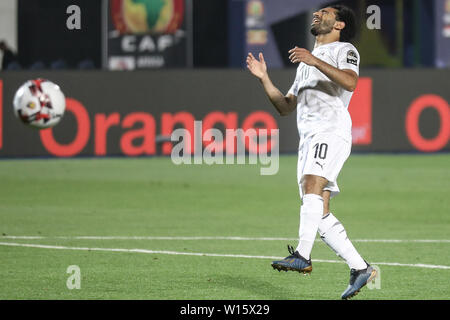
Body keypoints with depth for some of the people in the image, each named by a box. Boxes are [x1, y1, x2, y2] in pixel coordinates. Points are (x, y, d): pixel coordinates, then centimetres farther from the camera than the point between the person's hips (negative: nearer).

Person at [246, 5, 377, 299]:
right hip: (308, 137, 8)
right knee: (321, 216, -2)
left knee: (311, 186, -30)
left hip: (331, 131, -8)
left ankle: (302, 255, -43)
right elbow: (285, 107, 31)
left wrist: (315, 61, -22)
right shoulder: (305, 64, 34)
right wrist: (264, 78, 19)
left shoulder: (344, 50, 9)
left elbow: (350, 82, -14)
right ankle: (360, 268, 0)